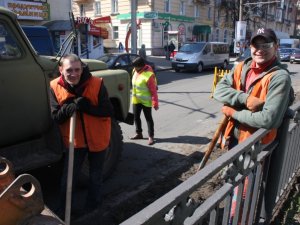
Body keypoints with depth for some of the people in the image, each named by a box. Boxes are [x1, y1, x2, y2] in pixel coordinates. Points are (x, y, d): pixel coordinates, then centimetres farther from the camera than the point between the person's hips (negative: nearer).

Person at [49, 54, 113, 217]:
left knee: (95, 176, 17)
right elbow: (55, 117, -8)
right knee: (68, 178, 10)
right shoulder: (55, 87, -12)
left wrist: (87, 106, -33)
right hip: (74, 140, 1)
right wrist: (66, 110, -29)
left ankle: (93, 206, 41)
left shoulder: (97, 84, -20)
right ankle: (62, 210, 34)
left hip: (97, 139, -1)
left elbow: (108, 112, -18)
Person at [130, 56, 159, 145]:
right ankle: (139, 133, 30)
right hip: (136, 99, 8)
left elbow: (153, 90, -22)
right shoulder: (136, 71, 0)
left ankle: (151, 136, 12)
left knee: (148, 118, 3)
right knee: (136, 116, 15)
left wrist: (155, 102, -21)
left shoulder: (148, 75, -25)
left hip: (145, 100, -8)